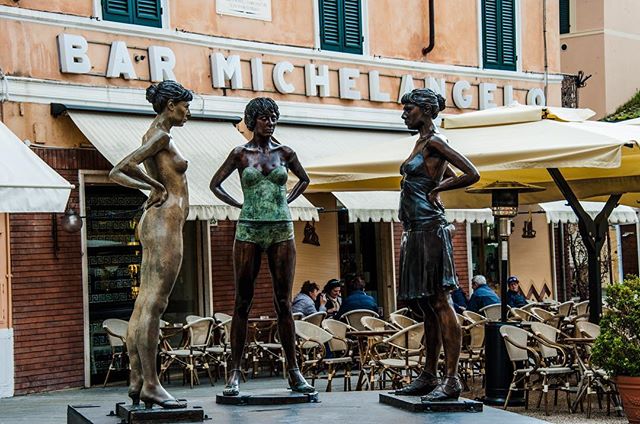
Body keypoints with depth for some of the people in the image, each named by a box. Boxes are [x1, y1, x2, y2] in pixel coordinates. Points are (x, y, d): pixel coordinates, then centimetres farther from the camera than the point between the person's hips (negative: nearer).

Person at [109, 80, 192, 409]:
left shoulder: (155, 135, 17)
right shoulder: (161, 136, -10)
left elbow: (124, 171, 29)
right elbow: (117, 172, -16)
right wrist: (157, 187, -6)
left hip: (156, 223, 10)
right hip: (165, 223, -10)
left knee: (144, 304, 7)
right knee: (154, 305, -10)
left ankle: (137, 381, 10)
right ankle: (150, 385, -10)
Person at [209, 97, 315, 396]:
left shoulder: (285, 153, 8)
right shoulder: (240, 154, 3)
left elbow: (304, 179, 25)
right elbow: (215, 184, 12)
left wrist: (287, 201, 11)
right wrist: (240, 205, 3)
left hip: (282, 231, 1)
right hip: (249, 231, -1)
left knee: (284, 303, 3)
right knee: (243, 303, 1)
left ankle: (294, 373, 6)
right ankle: (235, 373, 4)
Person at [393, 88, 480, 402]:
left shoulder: (434, 142, -9)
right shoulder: (423, 142, 18)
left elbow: (472, 175, -17)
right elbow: (452, 176, 31)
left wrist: (436, 190, -7)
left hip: (430, 231, -10)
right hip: (416, 232, 10)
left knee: (438, 301, -11)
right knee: (424, 305, 12)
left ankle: (451, 380, -10)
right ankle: (429, 376, 18)